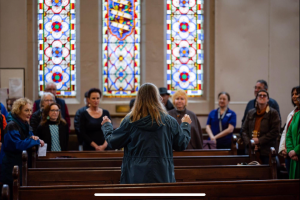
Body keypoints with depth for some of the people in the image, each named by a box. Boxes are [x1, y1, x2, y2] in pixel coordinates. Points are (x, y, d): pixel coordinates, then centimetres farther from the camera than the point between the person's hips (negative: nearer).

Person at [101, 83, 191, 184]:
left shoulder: (130, 121, -3)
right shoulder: (169, 121, 0)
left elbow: (113, 143, 5)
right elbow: (182, 145, 11)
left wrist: (106, 125, 25)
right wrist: (186, 125, 29)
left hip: (136, 176, -1)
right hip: (162, 175, 1)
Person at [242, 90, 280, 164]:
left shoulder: (273, 113, 1)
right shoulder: (250, 113, 16)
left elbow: (275, 131, -7)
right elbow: (244, 129, 13)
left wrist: (259, 140, -11)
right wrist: (249, 142, -4)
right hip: (252, 151, 4)